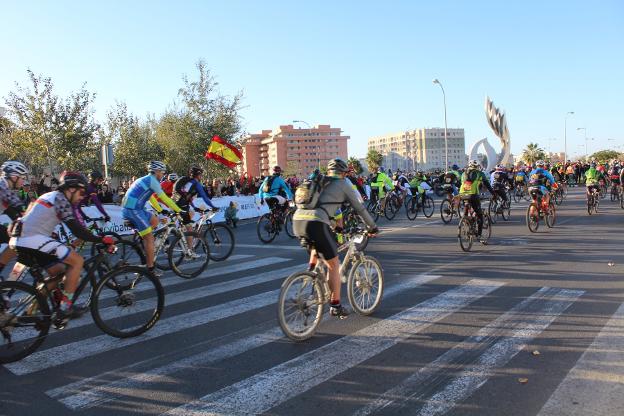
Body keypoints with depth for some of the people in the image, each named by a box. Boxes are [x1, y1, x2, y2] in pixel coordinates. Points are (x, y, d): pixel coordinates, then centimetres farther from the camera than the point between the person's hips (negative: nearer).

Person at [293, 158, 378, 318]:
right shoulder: (343, 185, 13)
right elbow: (359, 208, 18)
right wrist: (373, 227, 32)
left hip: (297, 220, 6)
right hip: (315, 223, -6)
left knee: (316, 244, 38)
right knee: (334, 264, 9)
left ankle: (311, 270, 23)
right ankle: (335, 305, 14)